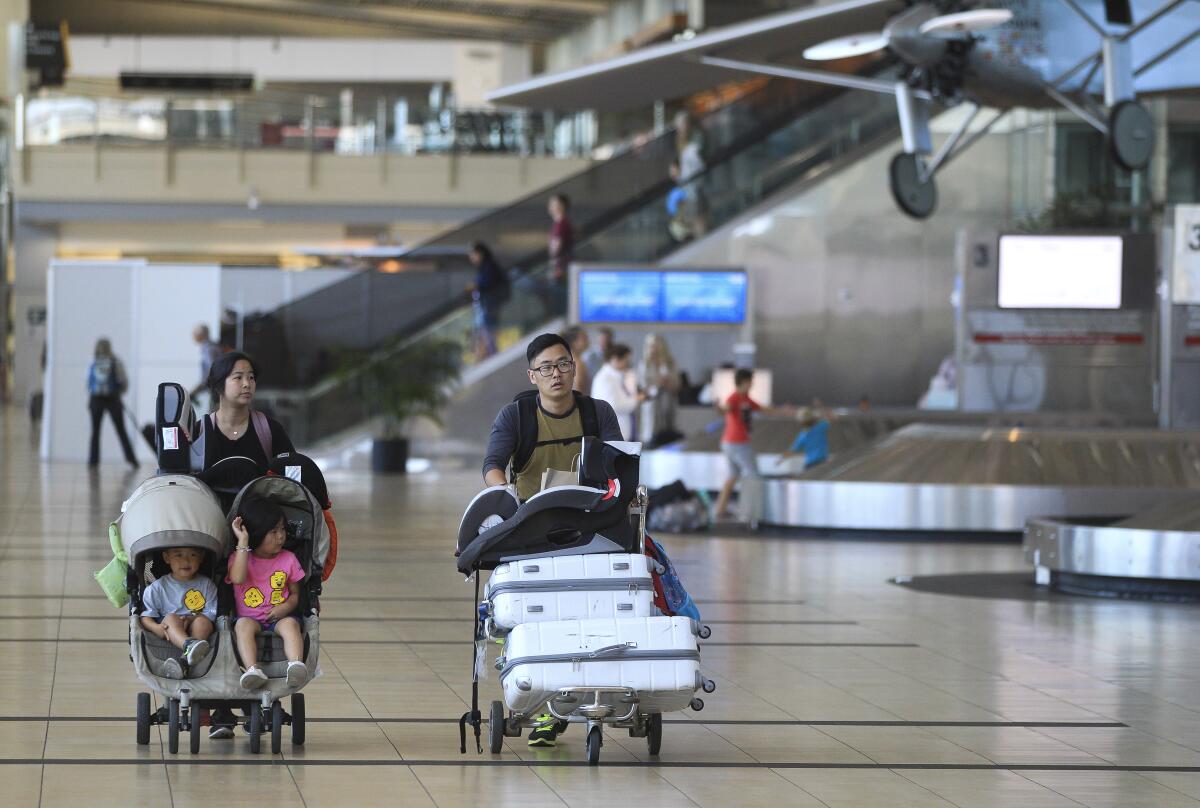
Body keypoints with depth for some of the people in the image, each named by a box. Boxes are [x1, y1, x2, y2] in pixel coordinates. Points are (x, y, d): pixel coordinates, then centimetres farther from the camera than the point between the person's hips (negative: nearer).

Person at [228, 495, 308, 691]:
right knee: (243, 625, -34)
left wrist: (287, 606, -11)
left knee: (290, 624, -32)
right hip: (249, 617, -1)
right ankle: (252, 670, -50)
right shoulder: (240, 557, 2)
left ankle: (296, 664, -53)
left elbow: (295, 593, 14)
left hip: (278, 618, 1)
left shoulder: (289, 559, 9)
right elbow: (237, 578, -20)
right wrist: (243, 542, -20)